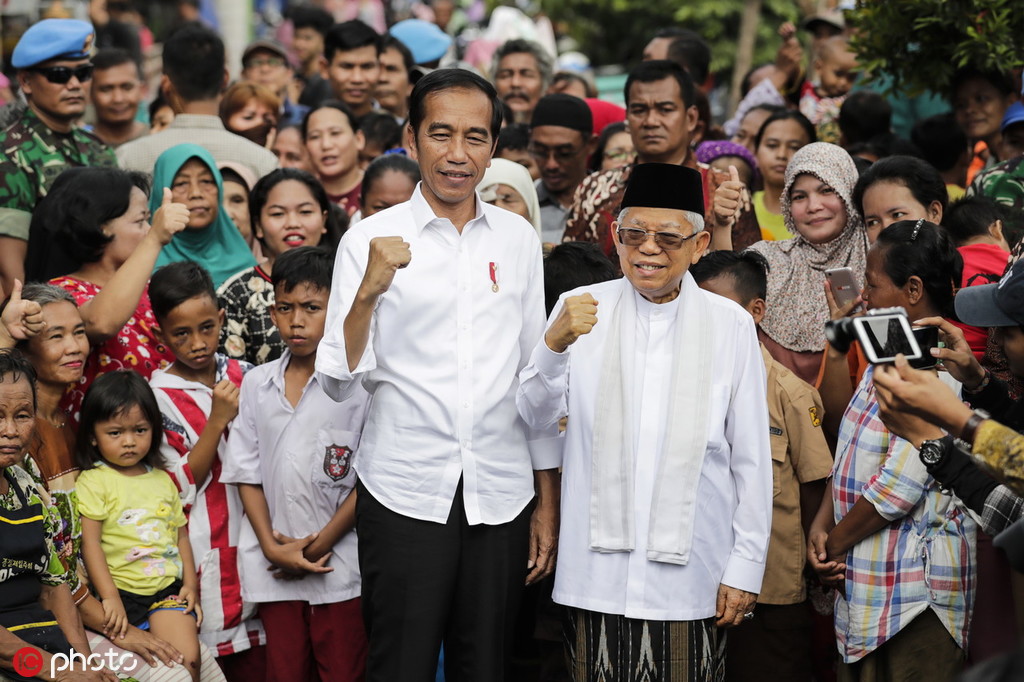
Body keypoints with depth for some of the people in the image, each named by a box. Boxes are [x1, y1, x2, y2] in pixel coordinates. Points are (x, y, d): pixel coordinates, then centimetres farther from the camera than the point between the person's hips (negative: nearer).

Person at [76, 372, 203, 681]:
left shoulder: (162, 480, 16)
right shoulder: (93, 482, -2)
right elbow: (90, 542, -8)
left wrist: (191, 585, 7)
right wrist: (109, 598, -14)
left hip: (168, 589, 4)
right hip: (121, 593, -4)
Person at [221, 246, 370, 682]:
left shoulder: (358, 384, -6)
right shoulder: (257, 385, 8)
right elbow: (247, 474, 8)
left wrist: (320, 544, -10)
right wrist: (271, 546, -4)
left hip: (340, 566, -4)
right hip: (274, 567, 4)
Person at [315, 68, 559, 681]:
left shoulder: (518, 239, 8)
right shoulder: (372, 239, -2)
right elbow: (339, 382, -6)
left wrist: (548, 505, 11)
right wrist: (369, 290, -22)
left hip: (500, 495, 3)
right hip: (405, 493, -3)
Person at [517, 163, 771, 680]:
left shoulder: (730, 325, 3)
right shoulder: (581, 309, 4)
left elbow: (751, 457, 4)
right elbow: (537, 416, -4)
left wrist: (746, 568, 1)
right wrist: (555, 344, -22)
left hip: (691, 574, 0)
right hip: (597, 571, 1)